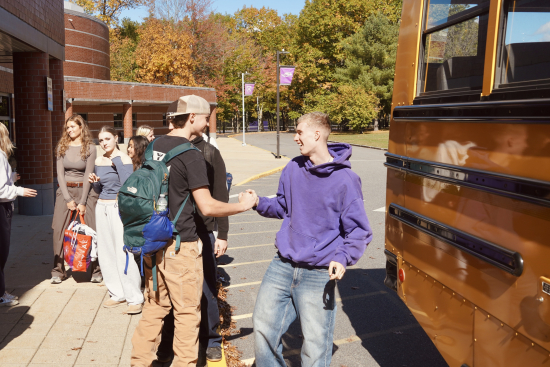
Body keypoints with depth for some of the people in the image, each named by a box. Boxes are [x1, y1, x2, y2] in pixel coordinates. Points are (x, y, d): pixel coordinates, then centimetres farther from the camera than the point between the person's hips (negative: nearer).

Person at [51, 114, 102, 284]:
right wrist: (68, 199, -6)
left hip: (84, 190, -2)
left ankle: (96, 270, 7)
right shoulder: (62, 147, 6)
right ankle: (58, 270, 9)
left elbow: (88, 175, -5)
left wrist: (82, 201, -10)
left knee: (91, 230, -4)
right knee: (59, 230, -2)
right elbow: (60, 173, 2)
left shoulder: (90, 148, -1)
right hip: (65, 191, 2)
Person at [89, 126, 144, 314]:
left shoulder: (124, 158, -8)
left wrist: (116, 162, -22)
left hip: (118, 208, -7)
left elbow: (127, 185, -22)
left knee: (123, 253, -10)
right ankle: (117, 294, 21)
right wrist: (94, 181, -1)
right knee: (105, 253, 9)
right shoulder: (99, 161, 11)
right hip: (102, 207, 7)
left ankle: (135, 298, -2)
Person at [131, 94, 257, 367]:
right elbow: (207, 207, -18)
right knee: (187, 313, 6)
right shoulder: (192, 154, -16)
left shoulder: (154, 145, 8)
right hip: (180, 246, -8)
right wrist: (243, 205, -6)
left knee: (154, 306, 19)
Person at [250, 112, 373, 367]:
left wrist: (343, 258, -25)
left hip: (319, 276, -4)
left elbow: (359, 231, -9)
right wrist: (260, 204, -1)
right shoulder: (293, 169, 2)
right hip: (282, 267, 5)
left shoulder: (345, 180, -13)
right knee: (263, 328, 12)